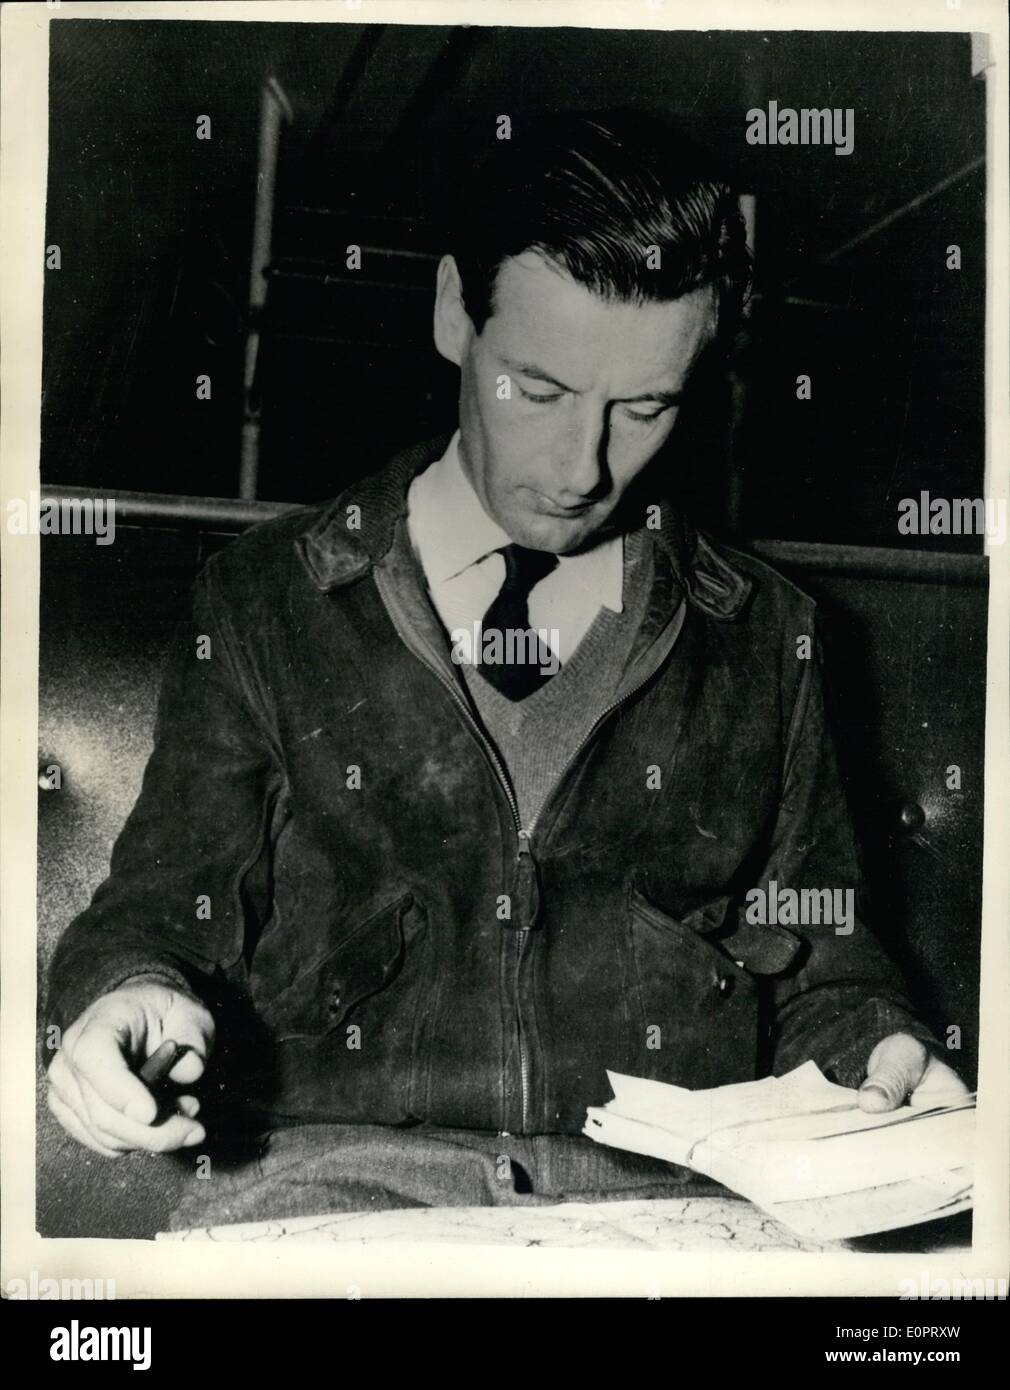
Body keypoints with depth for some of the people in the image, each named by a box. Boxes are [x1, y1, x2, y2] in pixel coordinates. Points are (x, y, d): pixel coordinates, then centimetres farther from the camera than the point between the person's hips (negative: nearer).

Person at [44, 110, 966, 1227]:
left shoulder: (763, 634, 12)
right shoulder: (262, 601, 7)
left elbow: (816, 967, 17)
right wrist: (132, 993, -14)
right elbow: (165, 903, 9)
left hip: (674, 1184, 2)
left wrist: (873, 1055, -4)